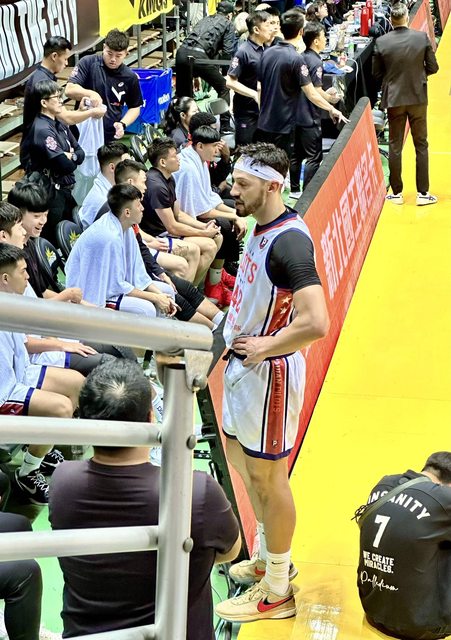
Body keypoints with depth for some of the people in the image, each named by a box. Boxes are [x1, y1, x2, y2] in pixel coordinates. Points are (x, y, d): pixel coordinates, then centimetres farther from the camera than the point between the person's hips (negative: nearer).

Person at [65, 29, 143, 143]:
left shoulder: (130, 78, 2)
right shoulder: (88, 63, -3)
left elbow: (135, 107, 12)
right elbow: (70, 90, -10)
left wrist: (122, 124, -7)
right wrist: (90, 94, -29)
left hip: (111, 137, 1)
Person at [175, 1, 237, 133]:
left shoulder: (205, 19, 32)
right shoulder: (228, 24, 16)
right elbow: (227, 52, 5)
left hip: (181, 51, 5)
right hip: (198, 55, -5)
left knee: (183, 92, 20)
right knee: (223, 88, 12)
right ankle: (225, 126, 9)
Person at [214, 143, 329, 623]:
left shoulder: (289, 240, -25)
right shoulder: (262, 227, 5)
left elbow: (315, 323, -35)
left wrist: (266, 347, -21)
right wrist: (238, 338, 10)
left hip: (269, 372, -10)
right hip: (244, 364, 10)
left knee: (266, 476, 2)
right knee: (242, 460, 22)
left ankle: (277, 591, 18)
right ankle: (269, 559, 40)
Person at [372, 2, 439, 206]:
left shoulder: (381, 42, -9)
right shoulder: (422, 38, -10)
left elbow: (376, 74, -3)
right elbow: (432, 67, -4)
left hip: (394, 99, 0)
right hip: (418, 98, 0)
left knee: (395, 147, 9)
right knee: (421, 145, 10)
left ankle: (396, 193, 13)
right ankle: (423, 193, 11)